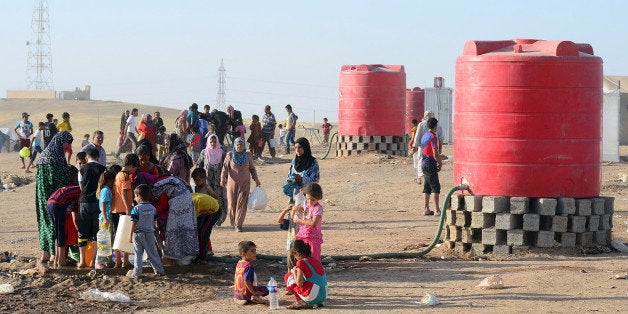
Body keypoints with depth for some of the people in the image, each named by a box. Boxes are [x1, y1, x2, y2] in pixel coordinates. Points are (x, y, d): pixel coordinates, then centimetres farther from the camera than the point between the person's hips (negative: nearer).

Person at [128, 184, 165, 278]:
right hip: (150, 233, 5)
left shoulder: (136, 209, -14)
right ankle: (159, 270, 17)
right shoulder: (152, 208, 4)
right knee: (152, 253, 13)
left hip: (138, 234, -5)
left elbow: (134, 223, -14)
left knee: (138, 253, 0)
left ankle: (137, 273, -1)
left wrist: (130, 235, -8)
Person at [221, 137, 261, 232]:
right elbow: (225, 167, -2)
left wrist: (256, 180, 10)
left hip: (244, 184, 0)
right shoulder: (230, 155, 0)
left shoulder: (248, 155, 4)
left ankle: (238, 224, -3)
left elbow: (252, 168, 13)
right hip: (232, 183, 0)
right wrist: (223, 178, -14)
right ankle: (233, 222, 26)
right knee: (232, 203, 5)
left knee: (242, 204, -5)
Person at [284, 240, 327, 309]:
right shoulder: (316, 261, 13)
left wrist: (294, 272, 5)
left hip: (312, 298, -8)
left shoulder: (301, 262, -10)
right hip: (323, 297, 8)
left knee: (288, 276, 6)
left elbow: (299, 283, -12)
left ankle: (300, 302, 5)